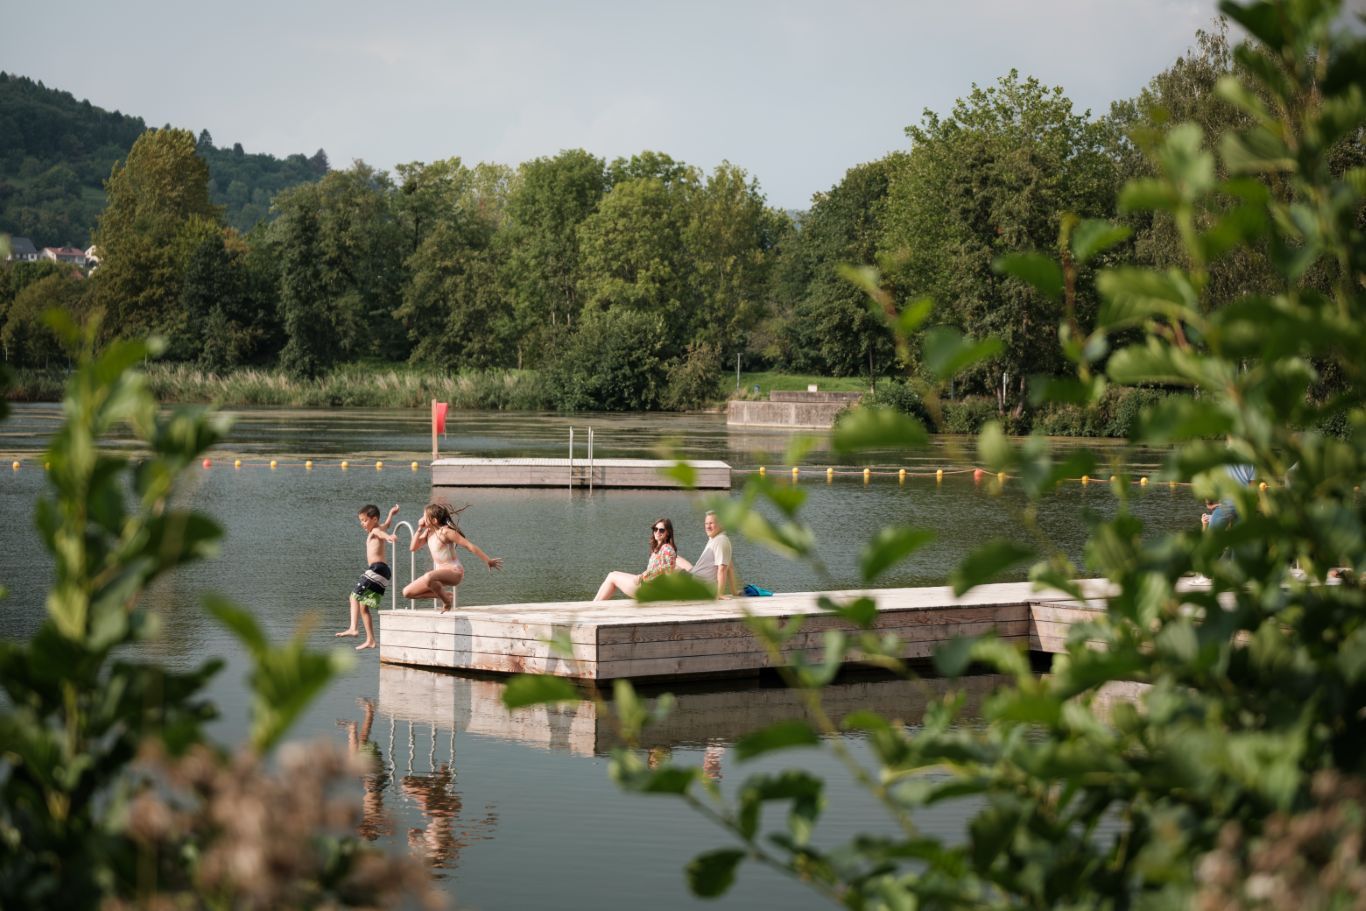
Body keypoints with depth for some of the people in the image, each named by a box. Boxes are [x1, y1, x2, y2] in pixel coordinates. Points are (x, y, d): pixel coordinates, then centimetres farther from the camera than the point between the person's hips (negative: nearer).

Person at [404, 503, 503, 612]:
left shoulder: (446, 532, -16)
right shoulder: (428, 532, 7)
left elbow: (469, 546, -16)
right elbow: (413, 547, 8)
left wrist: (488, 561, -16)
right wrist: (420, 529, -3)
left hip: (454, 572, -9)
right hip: (440, 572, 9)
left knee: (429, 577, -42)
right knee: (407, 592, -1)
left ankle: (447, 600, -13)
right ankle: (445, 595, 9)